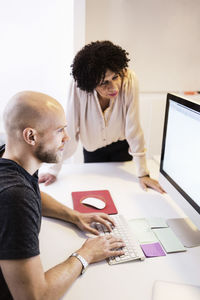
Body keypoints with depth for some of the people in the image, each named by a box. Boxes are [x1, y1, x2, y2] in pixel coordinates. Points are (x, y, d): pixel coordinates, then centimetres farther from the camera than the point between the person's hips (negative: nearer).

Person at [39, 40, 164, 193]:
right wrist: (54, 171, -23)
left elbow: (133, 128, -27)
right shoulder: (78, 85, -31)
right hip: (92, 148, 0)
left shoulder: (129, 80, -31)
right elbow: (69, 129, -26)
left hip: (122, 146, 0)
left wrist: (143, 174, -25)